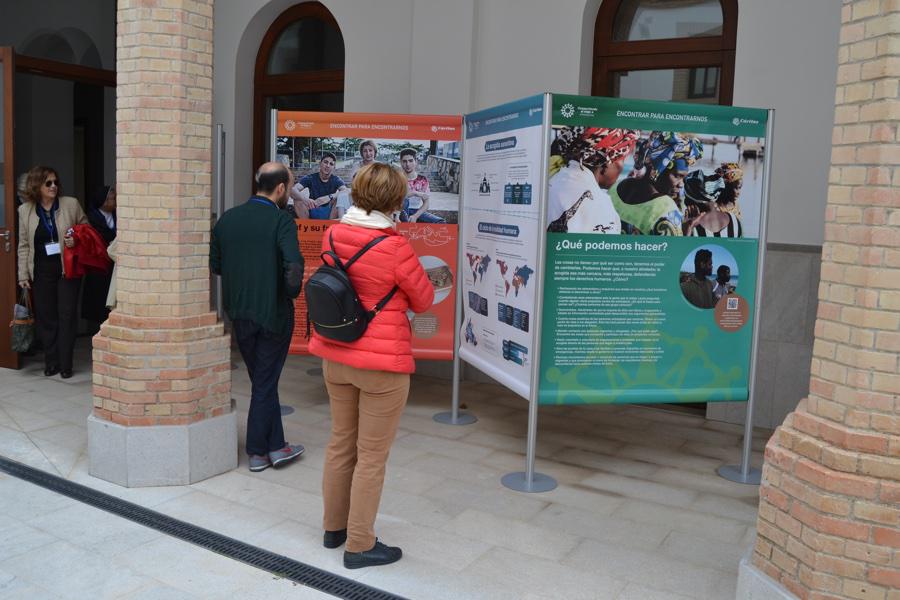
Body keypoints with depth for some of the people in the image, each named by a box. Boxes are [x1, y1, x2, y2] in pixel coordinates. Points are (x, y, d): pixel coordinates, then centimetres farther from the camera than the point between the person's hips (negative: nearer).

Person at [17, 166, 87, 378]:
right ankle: (51, 362, 19)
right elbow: (24, 245, 7)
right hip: (42, 271, 2)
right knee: (45, 317, 7)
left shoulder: (71, 204, -3)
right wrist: (23, 275, 4)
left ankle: (65, 364, 9)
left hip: (68, 269, -2)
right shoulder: (25, 210, 3)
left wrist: (77, 240, -14)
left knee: (66, 316, 1)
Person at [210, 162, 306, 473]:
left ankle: (275, 446, 24)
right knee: (265, 383, 8)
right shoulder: (281, 220, -15)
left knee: (262, 379, 18)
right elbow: (294, 267, -26)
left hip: (239, 315, 5)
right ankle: (257, 452, 18)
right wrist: (292, 292, -9)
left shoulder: (228, 218, 3)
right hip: (273, 314, -5)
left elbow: (214, 264, 5)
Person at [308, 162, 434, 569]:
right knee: (371, 456, 7)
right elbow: (423, 300, -5)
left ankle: (334, 527, 36)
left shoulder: (333, 235, -2)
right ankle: (359, 545, 19)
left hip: (336, 356, 6)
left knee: (340, 444, 20)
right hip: (382, 363, -6)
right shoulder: (394, 247, -19)